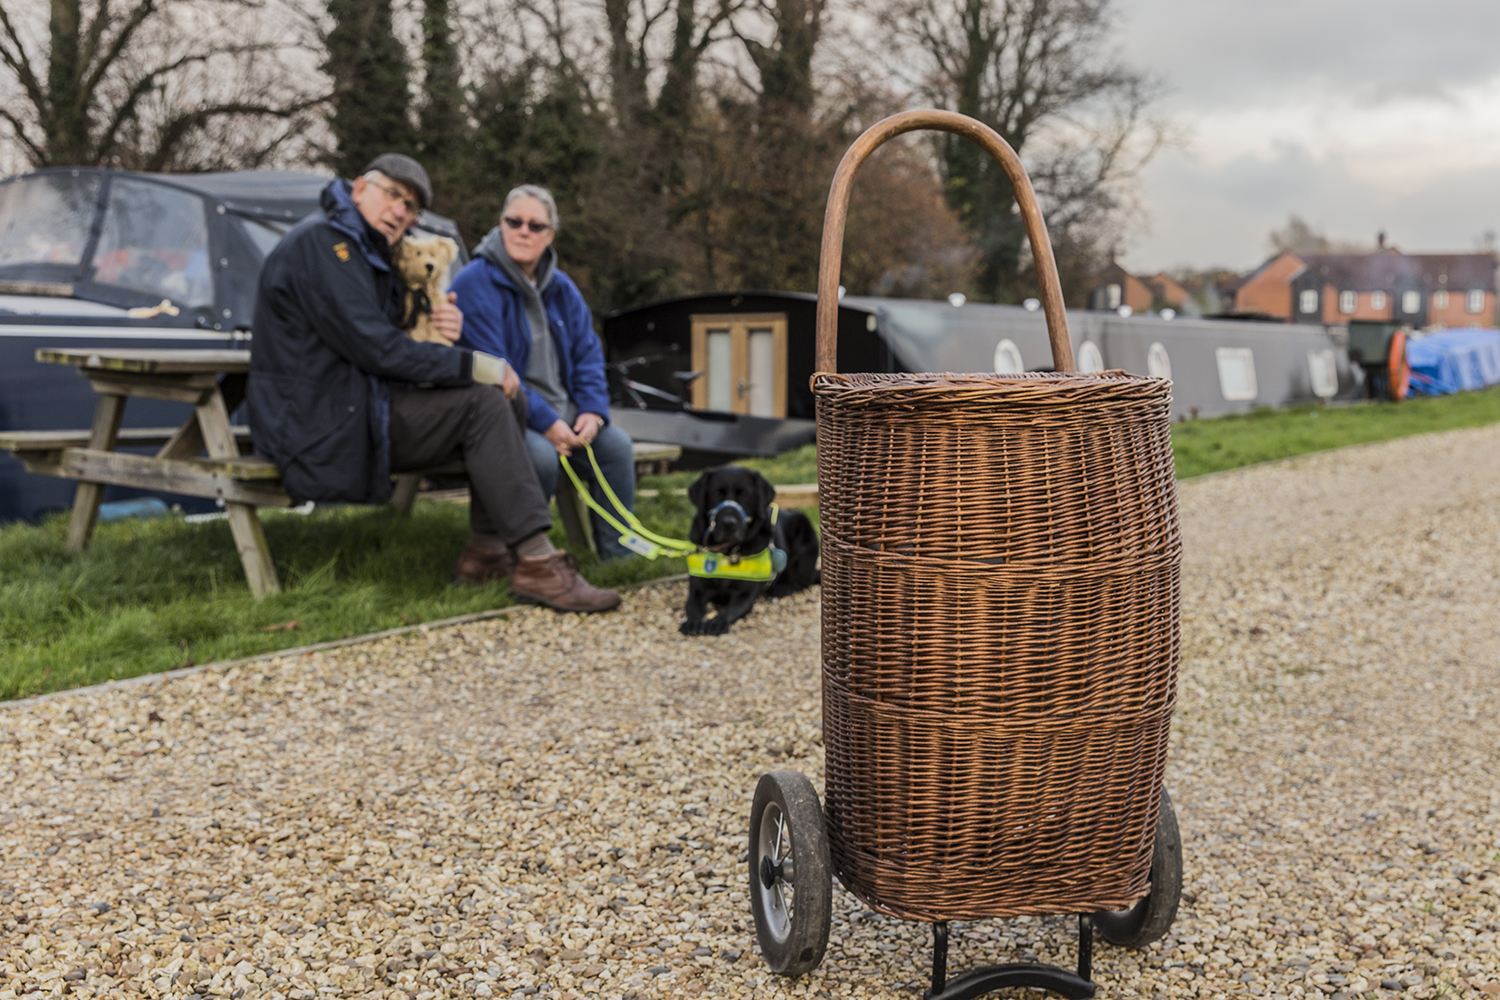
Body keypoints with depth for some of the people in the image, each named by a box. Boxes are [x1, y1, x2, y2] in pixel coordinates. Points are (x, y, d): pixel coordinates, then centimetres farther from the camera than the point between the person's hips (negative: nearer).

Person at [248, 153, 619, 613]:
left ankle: (486, 550, -1)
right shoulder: (320, 241, -13)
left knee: (510, 398, 2)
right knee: (482, 404, -20)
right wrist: (480, 366, -16)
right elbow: (377, 349, -21)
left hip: (359, 408, 10)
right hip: (322, 425, -10)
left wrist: (442, 334, -7)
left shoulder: (366, 253, 20)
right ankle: (538, 564, -24)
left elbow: (388, 348, 17)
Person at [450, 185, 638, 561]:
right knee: (541, 455, -33)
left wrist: (593, 410, -5)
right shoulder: (476, 283, -12)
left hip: (560, 411, 7)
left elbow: (588, 354, 14)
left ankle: (619, 555, -2)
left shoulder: (561, 288, 12)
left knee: (616, 444, -12)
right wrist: (545, 422, -22)